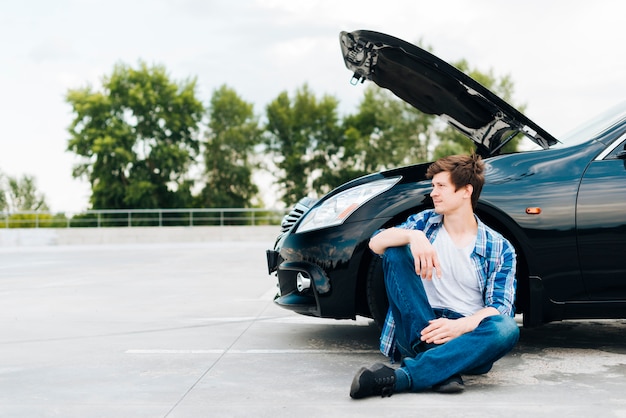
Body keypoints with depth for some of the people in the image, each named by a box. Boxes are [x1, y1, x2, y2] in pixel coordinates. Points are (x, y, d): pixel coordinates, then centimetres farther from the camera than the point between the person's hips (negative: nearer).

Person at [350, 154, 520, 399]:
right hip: (418, 333, 1)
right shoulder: (424, 222, 11)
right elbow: (376, 243, -5)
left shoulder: (499, 248, 5)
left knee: (506, 329, -34)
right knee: (395, 251, -17)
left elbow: (500, 307, -5)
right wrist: (413, 236, -26)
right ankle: (439, 370, -28)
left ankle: (400, 377, -40)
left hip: (465, 339, -1)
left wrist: (460, 326, -25)